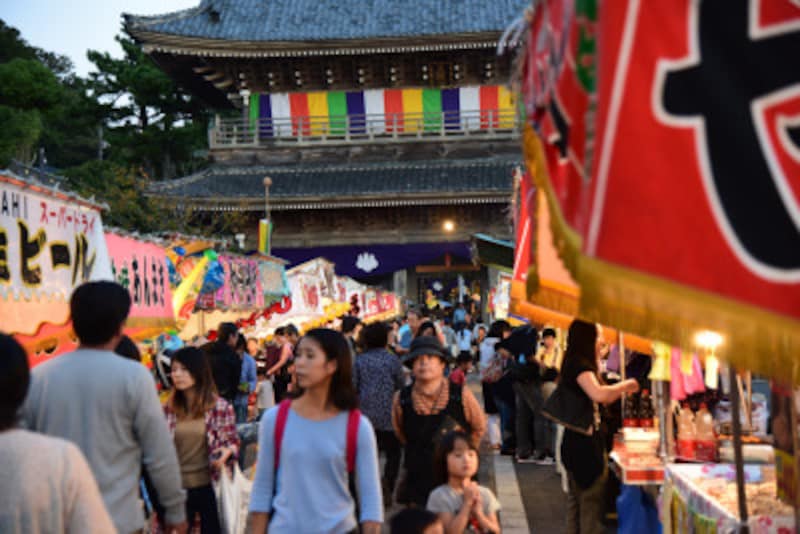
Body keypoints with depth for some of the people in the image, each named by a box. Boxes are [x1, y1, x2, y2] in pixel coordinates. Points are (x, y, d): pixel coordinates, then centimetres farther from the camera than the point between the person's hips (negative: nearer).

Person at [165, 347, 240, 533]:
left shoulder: (221, 407, -6)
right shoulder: (168, 409, 0)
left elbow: (234, 442, 5)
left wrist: (227, 451, -16)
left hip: (210, 487, -2)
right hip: (177, 488, 2)